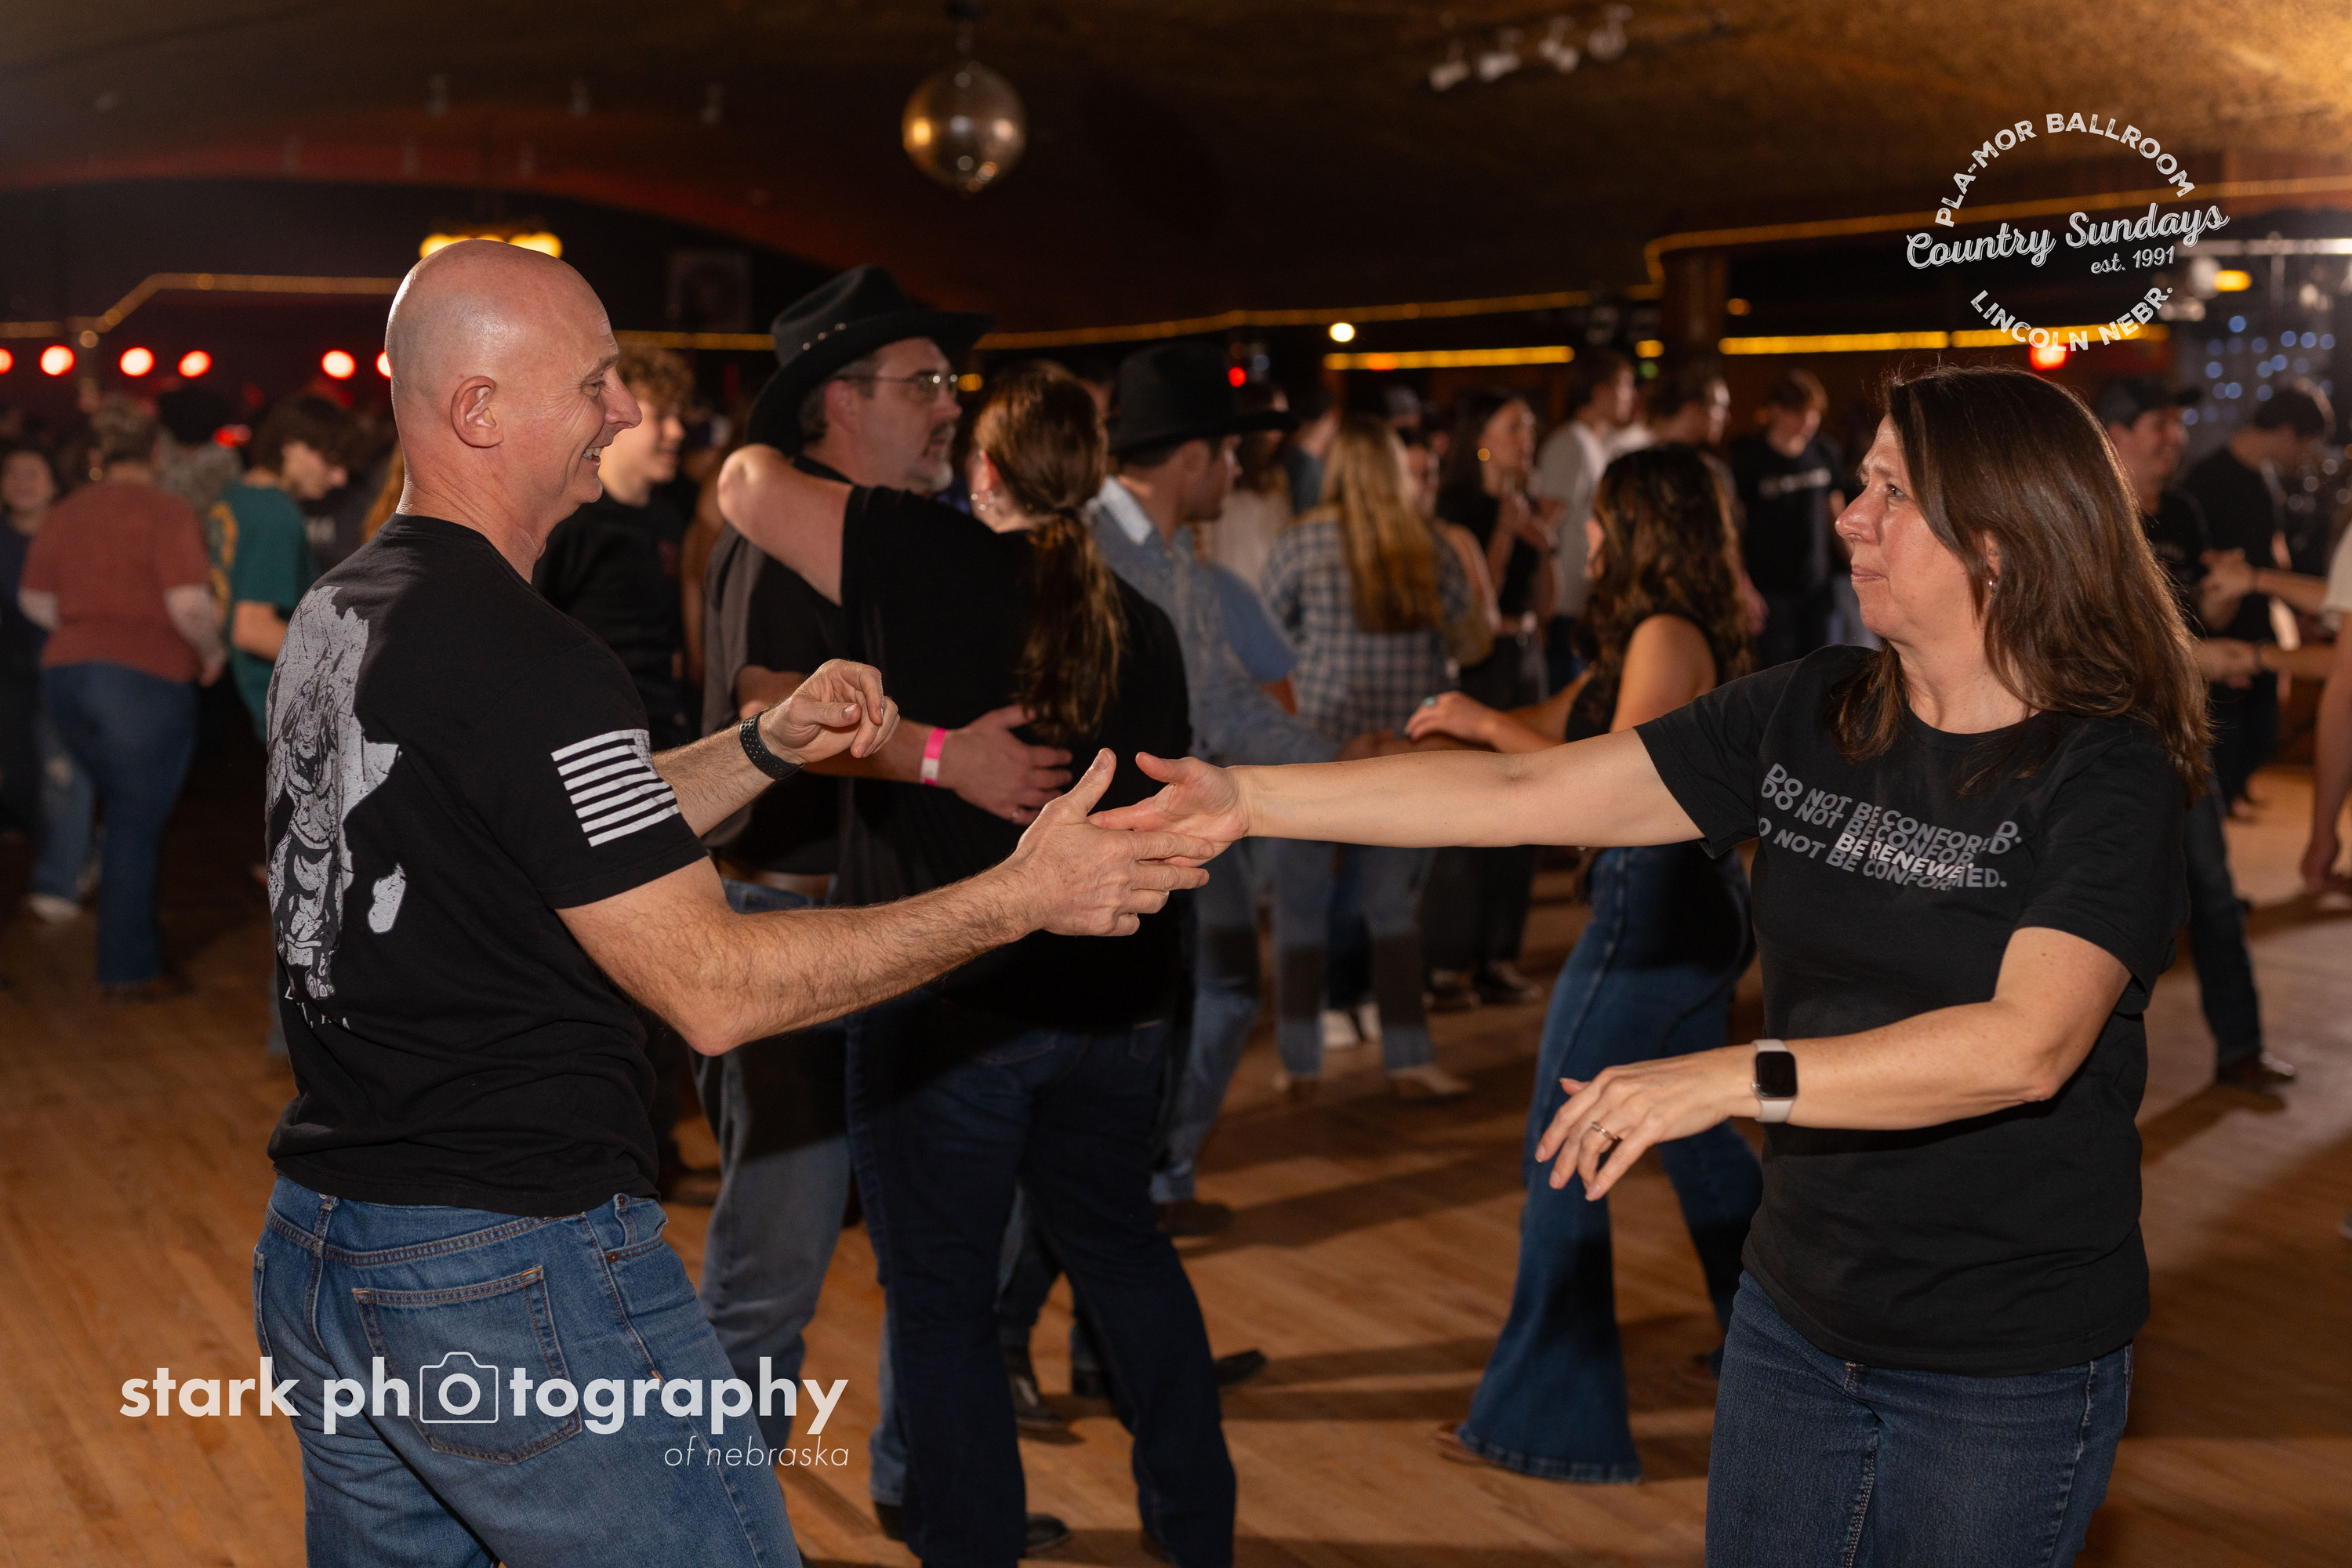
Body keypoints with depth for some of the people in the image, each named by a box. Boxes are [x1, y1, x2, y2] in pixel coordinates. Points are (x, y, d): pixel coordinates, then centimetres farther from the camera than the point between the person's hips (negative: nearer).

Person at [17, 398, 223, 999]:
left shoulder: (65, 514, 10)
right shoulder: (166, 513, -10)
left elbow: (35, 601, 16)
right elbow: (189, 603, -21)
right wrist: (212, 650, -4)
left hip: (66, 677, 6)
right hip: (147, 680, -6)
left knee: (129, 814, 20)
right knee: (137, 824, 2)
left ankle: (133, 941, 27)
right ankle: (129, 971, 8)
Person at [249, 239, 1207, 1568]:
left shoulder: (333, 617, 9)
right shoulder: (519, 658, -21)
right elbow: (713, 986, -20)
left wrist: (770, 748, 6)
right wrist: (1021, 899, -17)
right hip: (516, 1269, -10)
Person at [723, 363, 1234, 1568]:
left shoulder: (930, 564, -10)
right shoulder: (1141, 627, 6)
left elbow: (752, 493, -7)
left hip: (945, 1004, -6)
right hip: (1113, 1002, 6)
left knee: (941, 1299, 8)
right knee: (1121, 1250, 24)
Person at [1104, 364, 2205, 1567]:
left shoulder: (2108, 770, -15)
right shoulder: (1809, 715, 0)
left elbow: (2026, 1046, -29)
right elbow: (1522, 795, -2)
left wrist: (1732, 1080, -38)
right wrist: (1249, 798, -6)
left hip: (2008, 1369, -5)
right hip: (1796, 1316, 5)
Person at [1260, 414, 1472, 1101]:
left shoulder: (1301, 543, -7)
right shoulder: (1427, 544, 0)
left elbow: (1267, 633, 3)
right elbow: (1460, 615, 10)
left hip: (1317, 739, -2)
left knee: (1302, 904, 8)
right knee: (1395, 906, 10)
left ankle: (1300, 1064, 13)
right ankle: (1409, 1061, 11)